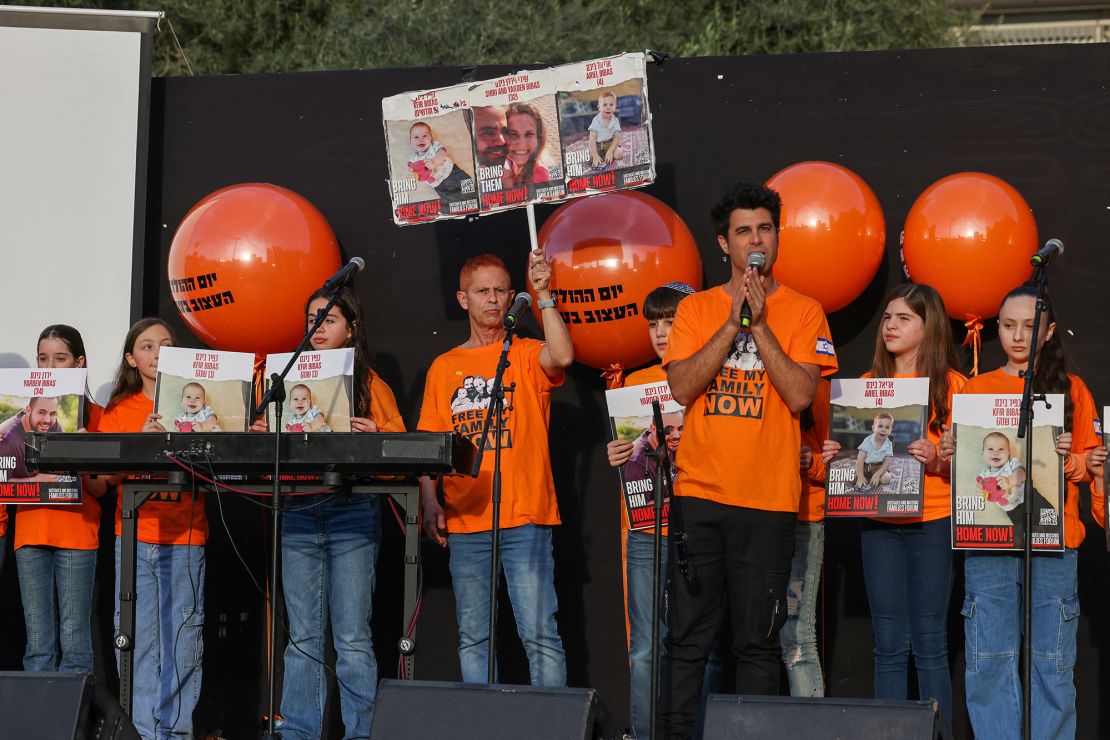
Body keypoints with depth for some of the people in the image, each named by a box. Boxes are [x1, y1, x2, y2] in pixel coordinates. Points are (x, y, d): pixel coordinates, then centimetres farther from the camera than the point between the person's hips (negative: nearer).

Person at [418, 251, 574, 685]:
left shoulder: (526, 355, 6)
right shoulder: (444, 367, 15)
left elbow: (563, 356, -18)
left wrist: (543, 295, -18)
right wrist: (430, 503, 1)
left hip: (525, 519, -3)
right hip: (464, 521, 3)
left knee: (539, 634, -7)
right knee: (472, 638, 5)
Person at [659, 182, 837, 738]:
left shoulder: (803, 312, 4)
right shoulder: (696, 309, 9)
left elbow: (799, 395, -9)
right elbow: (681, 387, -5)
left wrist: (760, 323, -12)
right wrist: (733, 321, -10)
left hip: (769, 499, -1)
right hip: (699, 493, 1)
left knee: (758, 642, 1)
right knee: (687, 637, 2)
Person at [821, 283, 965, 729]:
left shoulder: (950, 385, 0)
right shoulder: (869, 383, 12)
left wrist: (937, 461, -22)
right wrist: (836, 456, -3)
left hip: (931, 523, -4)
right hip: (879, 524, 4)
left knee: (929, 644, -3)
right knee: (889, 645, 5)